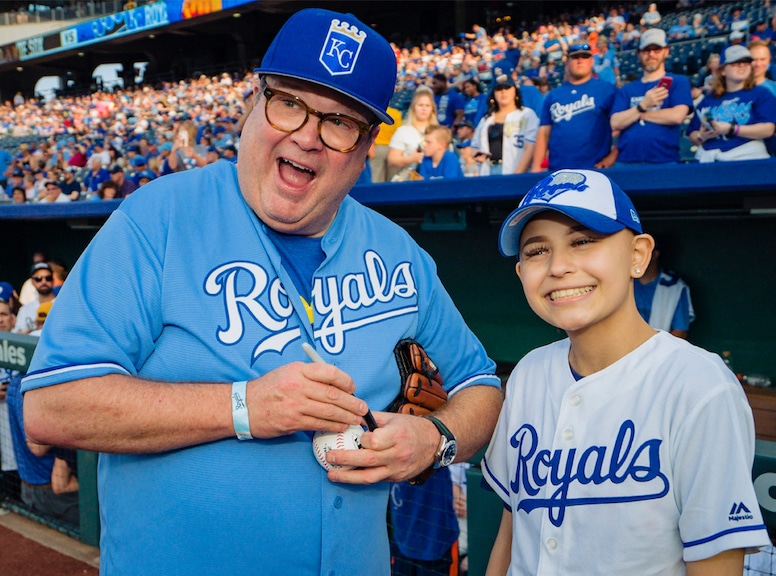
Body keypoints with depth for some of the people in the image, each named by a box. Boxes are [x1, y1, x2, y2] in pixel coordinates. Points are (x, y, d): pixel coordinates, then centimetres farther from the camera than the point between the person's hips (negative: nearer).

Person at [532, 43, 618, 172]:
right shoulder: (553, 95, 15)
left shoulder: (607, 90, 4)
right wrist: (536, 166, 4)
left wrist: (613, 155, -11)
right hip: (558, 171, 3)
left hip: (595, 169, -3)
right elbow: (544, 133, 12)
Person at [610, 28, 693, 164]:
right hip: (626, 161, 3)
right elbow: (615, 123, 2)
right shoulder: (626, 90, 15)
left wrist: (639, 113, 1)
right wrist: (643, 106, -10)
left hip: (664, 161, -2)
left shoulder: (679, 82, 6)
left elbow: (677, 116, -9)